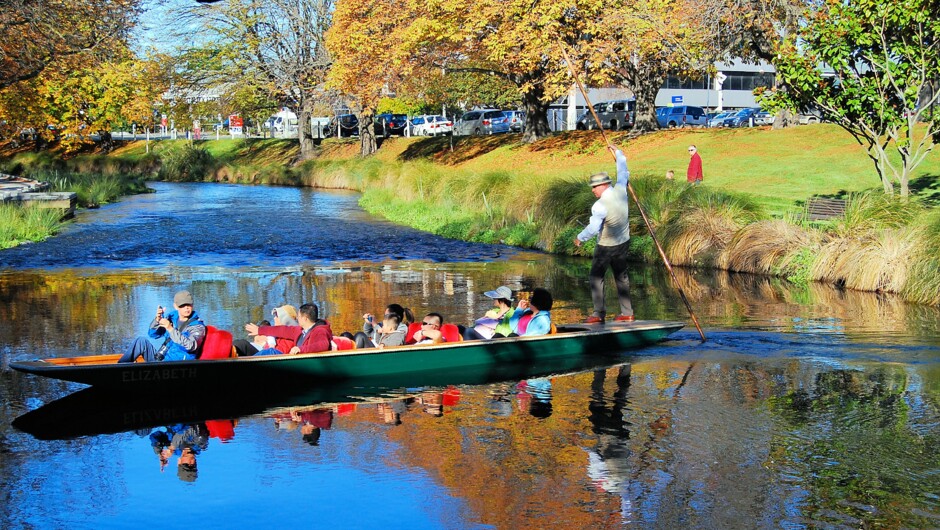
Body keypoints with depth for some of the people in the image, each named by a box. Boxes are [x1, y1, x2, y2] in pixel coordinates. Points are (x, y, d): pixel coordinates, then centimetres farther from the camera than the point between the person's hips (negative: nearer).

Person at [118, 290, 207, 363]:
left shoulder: (198, 326, -4)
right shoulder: (171, 317, 11)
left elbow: (191, 346, -22)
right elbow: (153, 334, 6)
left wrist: (171, 329, -31)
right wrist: (157, 319, -15)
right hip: (160, 359, 6)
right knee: (142, 341, -14)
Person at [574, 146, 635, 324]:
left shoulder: (600, 205, -24)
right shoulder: (620, 190, -5)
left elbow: (593, 228, -25)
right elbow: (623, 172, 14)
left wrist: (580, 238, -7)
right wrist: (617, 152, 26)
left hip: (606, 246, -7)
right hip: (624, 242, 7)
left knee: (596, 277, 3)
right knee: (622, 276, 15)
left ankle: (599, 313, -1)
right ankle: (627, 313, 16)